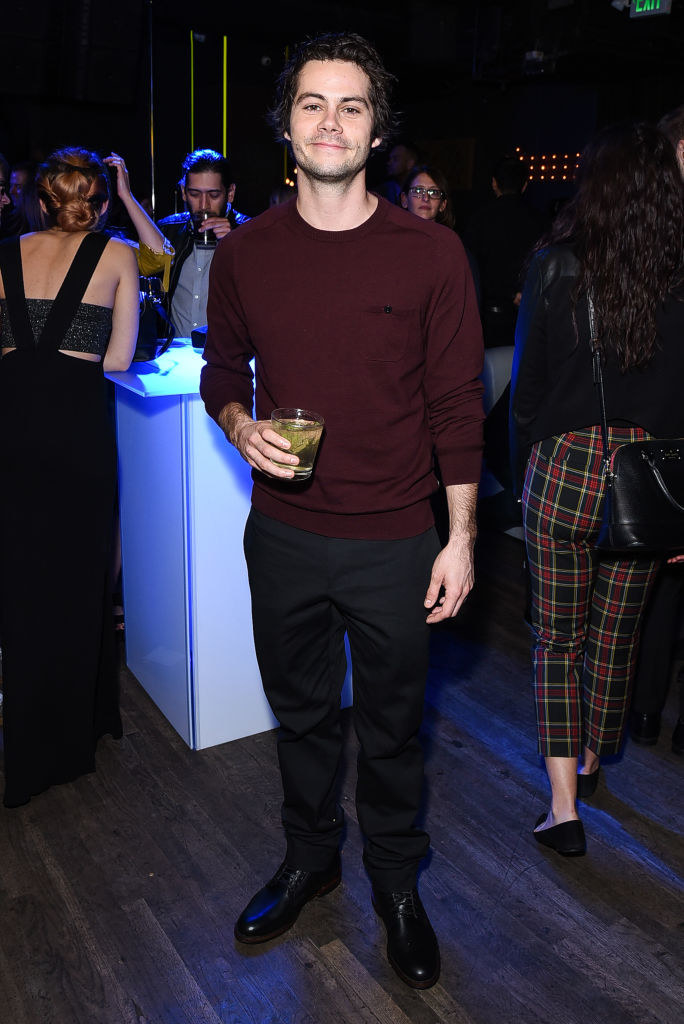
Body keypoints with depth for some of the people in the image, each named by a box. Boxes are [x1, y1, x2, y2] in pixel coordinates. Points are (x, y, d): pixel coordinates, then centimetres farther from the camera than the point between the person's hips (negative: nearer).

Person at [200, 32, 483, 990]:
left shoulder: (430, 252, -7)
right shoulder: (244, 253, 0)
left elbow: (458, 403, -5)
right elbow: (222, 370, 12)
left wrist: (461, 536, -6)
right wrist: (241, 424, -11)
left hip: (394, 543, -2)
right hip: (283, 539, 3)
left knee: (392, 727, 14)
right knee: (301, 713, 20)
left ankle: (397, 882, 39)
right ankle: (310, 855, 46)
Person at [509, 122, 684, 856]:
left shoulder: (556, 266, -6)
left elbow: (526, 388, -2)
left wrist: (522, 477, 9)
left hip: (565, 469, -2)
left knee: (557, 638, 11)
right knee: (616, 635, 18)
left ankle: (564, 804, 10)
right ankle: (590, 763, 40)